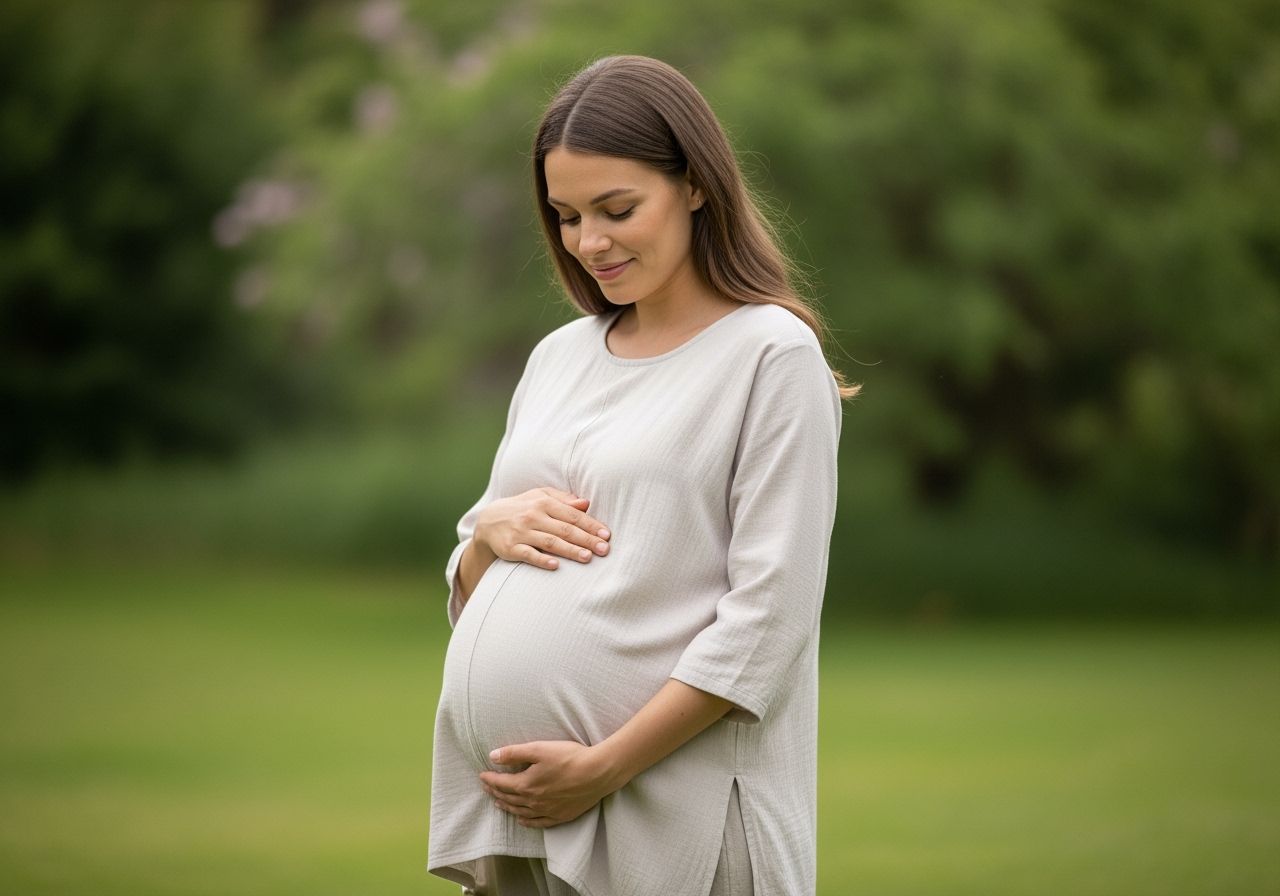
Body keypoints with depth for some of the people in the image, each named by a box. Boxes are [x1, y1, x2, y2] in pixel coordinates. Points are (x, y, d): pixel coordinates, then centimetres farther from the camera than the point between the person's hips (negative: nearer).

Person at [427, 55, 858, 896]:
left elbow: (770, 615, -13)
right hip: (501, 804, 6)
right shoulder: (558, 357, 14)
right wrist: (490, 531, -3)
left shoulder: (772, 356, -5)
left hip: (662, 823, -6)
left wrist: (605, 767, -17)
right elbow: (472, 593, 19)